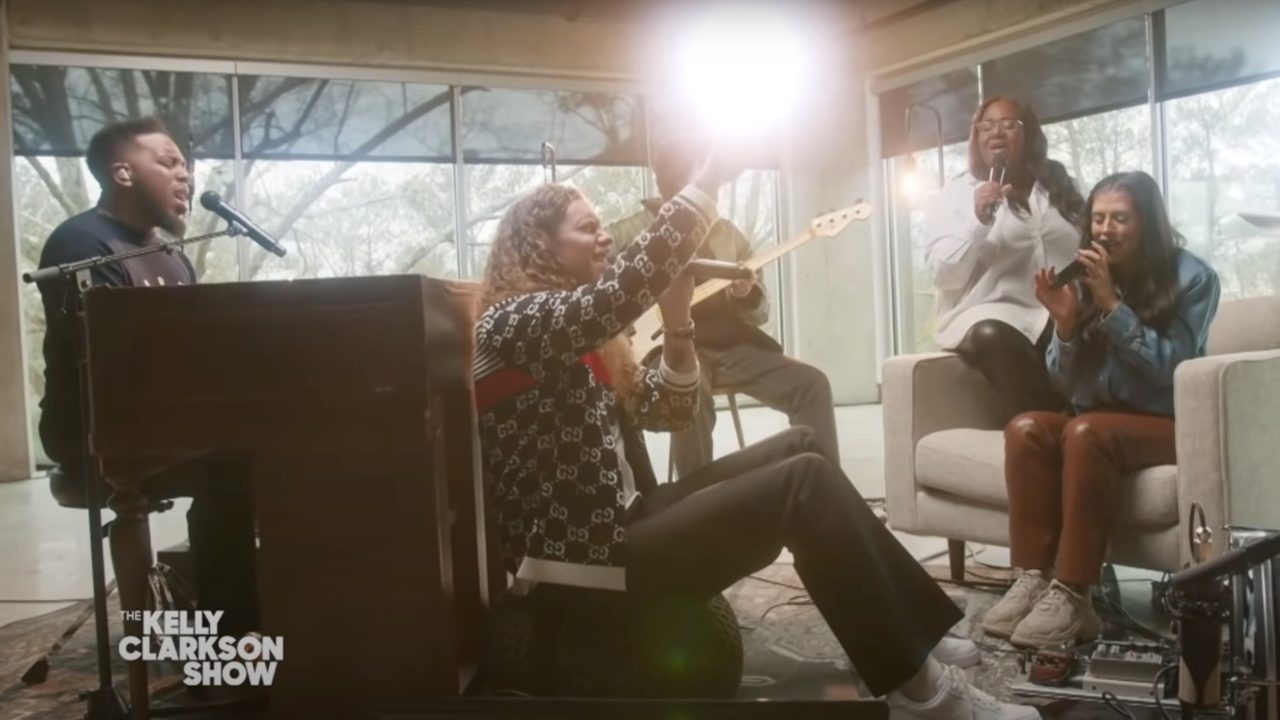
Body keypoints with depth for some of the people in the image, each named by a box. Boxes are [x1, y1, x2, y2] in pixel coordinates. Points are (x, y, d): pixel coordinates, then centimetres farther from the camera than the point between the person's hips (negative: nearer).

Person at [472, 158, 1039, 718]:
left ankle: (911, 629, 6)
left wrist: (676, 321, -2)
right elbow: (622, 289, -31)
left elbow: (665, 414, 14)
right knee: (805, 480, -16)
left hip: (622, 521, 10)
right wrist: (708, 178, -27)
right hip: (582, 560, -10)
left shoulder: (584, 330, 18)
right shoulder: (511, 323, -12)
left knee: (798, 446, 6)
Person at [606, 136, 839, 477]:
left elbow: (760, 313, 16)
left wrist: (748, 296, -9)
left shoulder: (728, 233, 16)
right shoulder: (638, 228, 3)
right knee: (691, 392, -38)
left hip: (727, 342, 5)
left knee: (810, 383, -13)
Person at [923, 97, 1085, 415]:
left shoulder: (1057, 186, 20)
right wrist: (978, 222, -16)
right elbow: (944, 275, -3)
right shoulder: (953, 196, 8)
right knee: (992, 337, -38)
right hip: (987, 315, -3)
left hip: (1056, 313, 4)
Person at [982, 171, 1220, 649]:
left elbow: (1168, 368, -17)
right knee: (1026, 428, -26)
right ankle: (1033, 578, -29)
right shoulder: (1085, 279, 4)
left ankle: (1072, 594, -33)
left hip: (1167, 425, -4)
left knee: (1086, 432, -35)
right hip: (1098, 419, 4)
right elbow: (1068, 382, 2)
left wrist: (1111, 304, -22)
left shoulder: (1191, 277, -6)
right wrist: (1066, 323, -16)